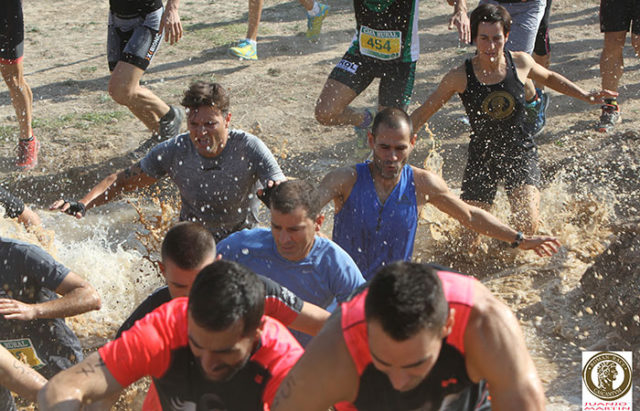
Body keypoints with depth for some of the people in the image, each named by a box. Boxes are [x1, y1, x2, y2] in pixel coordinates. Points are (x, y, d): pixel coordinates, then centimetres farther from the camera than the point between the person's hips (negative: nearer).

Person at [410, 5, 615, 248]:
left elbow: (549, 77, 18)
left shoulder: (520, 63, -6)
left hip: (520, 154, 1)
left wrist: (586, 97, 14)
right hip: (481, 157, -1)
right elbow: (424, 112, -1)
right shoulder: (460, 77, -13)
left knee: (528, 226, -18)